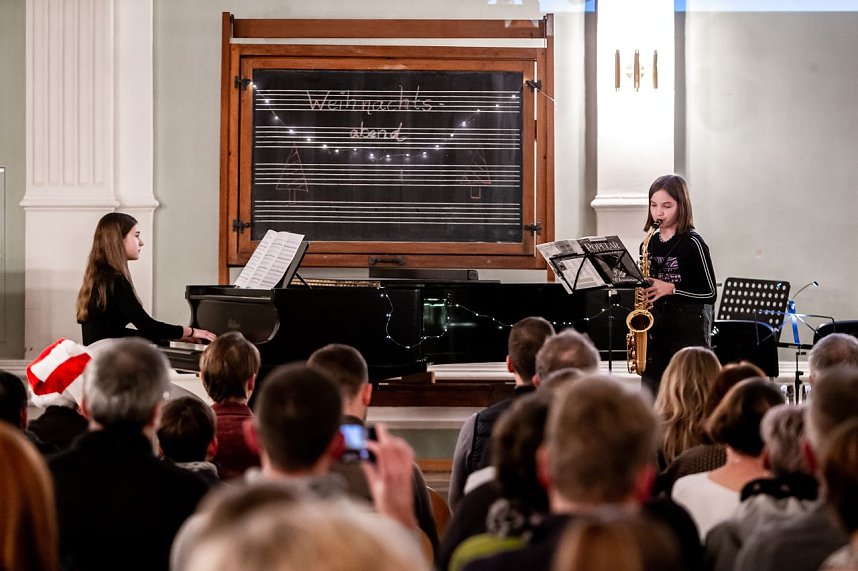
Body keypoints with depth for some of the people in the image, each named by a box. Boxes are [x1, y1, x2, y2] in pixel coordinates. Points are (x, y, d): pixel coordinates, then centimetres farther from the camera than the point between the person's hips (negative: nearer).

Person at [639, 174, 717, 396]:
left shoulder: (692, 243, -7)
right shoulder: (650, 243, 11)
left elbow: (709, 293, -9)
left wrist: (671, 288, -18)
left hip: (688, 329, -6)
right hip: (655, 328, 6)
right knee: (650, 393, 5)